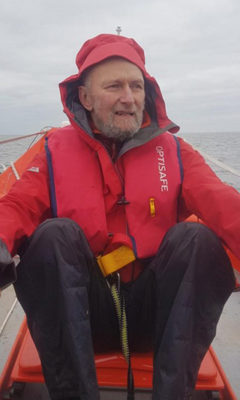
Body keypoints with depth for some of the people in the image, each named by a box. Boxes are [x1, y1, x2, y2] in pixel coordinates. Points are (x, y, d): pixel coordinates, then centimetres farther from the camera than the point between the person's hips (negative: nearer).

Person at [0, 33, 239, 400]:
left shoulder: (174, 151, 5)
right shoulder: (56, 151, 5)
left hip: (158, 312, 1)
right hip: (77, 309, 0)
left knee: (197, 237, -23)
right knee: (55, 233, -25)